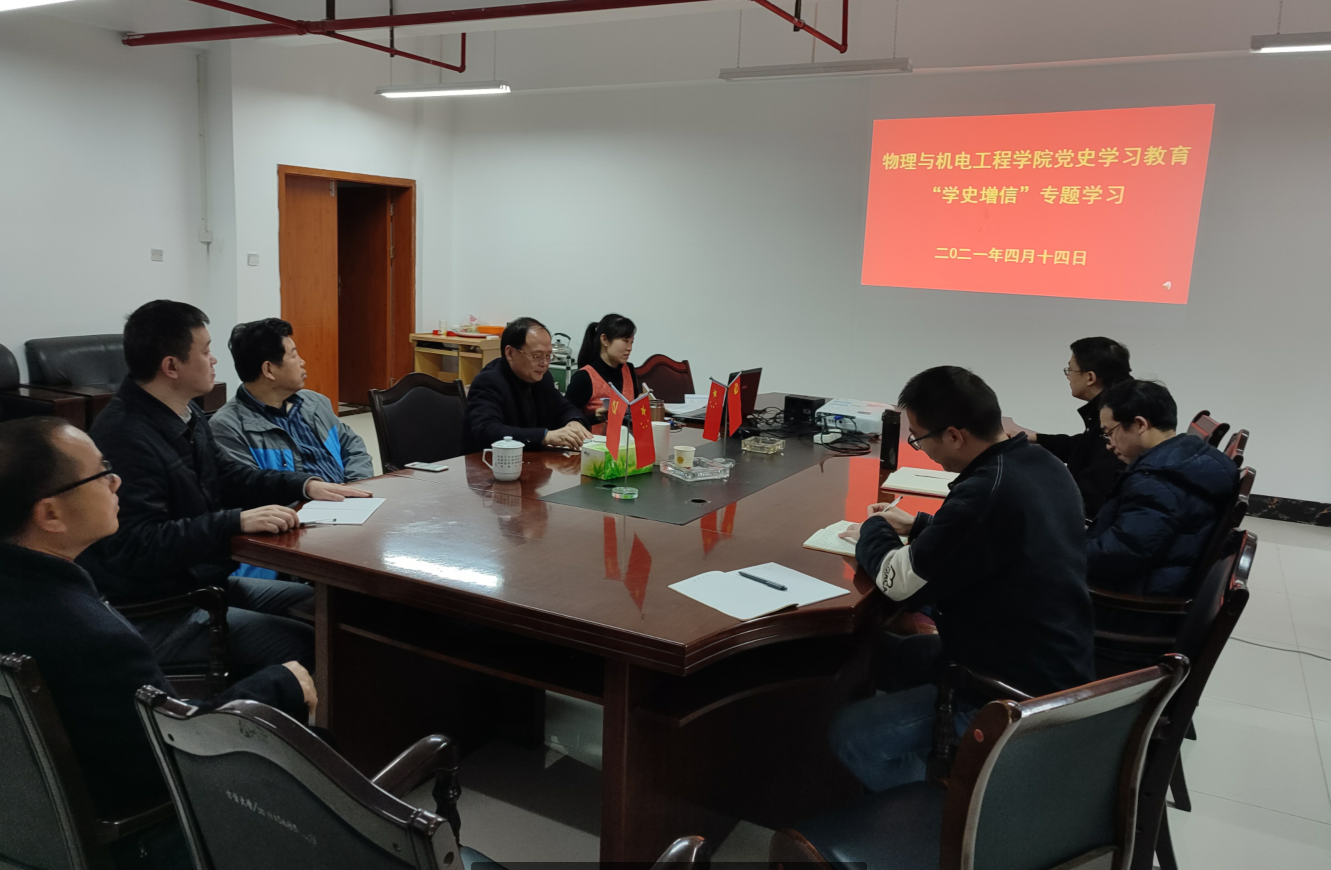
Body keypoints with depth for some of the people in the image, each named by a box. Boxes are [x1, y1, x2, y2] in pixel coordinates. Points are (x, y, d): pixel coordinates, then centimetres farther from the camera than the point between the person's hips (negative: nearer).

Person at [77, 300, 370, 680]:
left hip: (203, 580, 10)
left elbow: (227, 477, 20)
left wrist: (306, 484, 7)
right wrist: (237, 521, -33)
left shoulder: (187, 414, 6)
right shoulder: (123, 436, -24)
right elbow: (137, 546, -30)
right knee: (304, 646, -21)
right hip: (148, 613, -10)